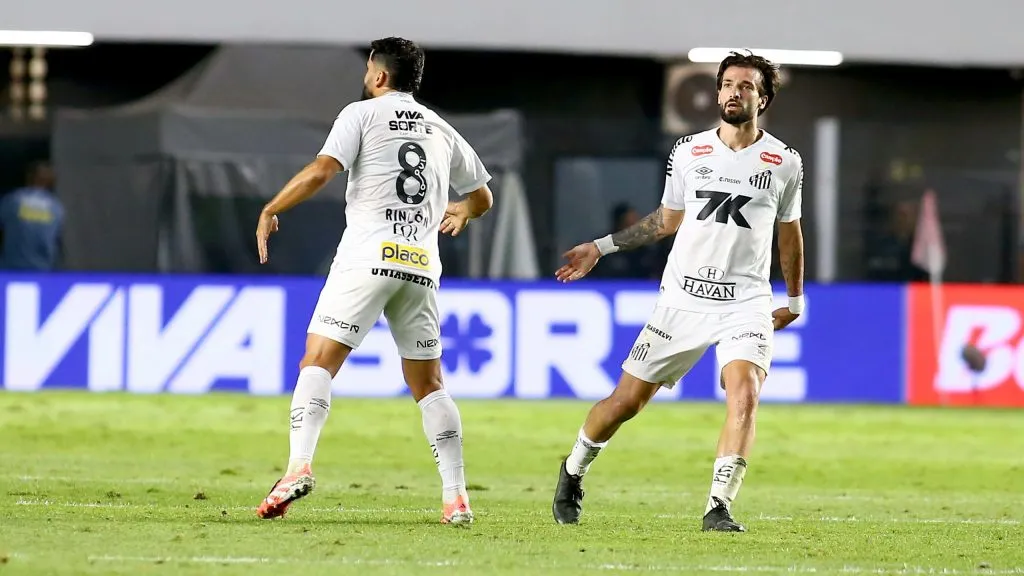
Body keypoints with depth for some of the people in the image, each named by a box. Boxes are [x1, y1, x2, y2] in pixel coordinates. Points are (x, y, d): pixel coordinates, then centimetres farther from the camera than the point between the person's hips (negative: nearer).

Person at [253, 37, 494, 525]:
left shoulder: (363, 114, 5)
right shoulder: (441, 130, 20)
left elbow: (321, 171, -9)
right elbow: (482, 197, 31)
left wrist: (270, 211, 2)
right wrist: (459, 211, 53)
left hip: (369, 258, -5)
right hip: (422, 267, 5)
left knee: (317, 361, -7)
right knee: (427, 384, 11)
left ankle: (299, 466, -27)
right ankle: (456, 497, 3)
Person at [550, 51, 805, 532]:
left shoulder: (784, 163, 2)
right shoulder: (688, 153, 4)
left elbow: (789, 231, 17)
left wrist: (795, 299, 24)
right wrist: (599, 247, 17)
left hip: (747, 300, -1)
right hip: (683, 295, 1)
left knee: (744, 392, -26)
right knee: (627, 399, 4)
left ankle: (718, 509, -25)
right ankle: (573, 471, 30)